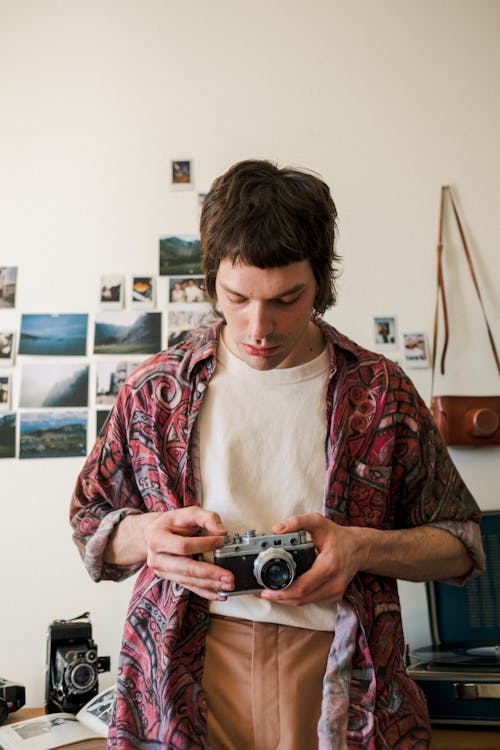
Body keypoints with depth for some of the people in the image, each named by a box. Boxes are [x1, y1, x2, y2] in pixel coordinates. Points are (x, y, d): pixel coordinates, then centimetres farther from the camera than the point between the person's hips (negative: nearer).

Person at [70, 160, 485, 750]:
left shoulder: (382, 391, -2)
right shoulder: (156, 388, 1)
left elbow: (460, 543, 3)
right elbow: (89, 523, 10)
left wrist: (363, 547, -17)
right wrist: (149, 534, -13)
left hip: (337, 683, 0)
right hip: (184, 679, 1)